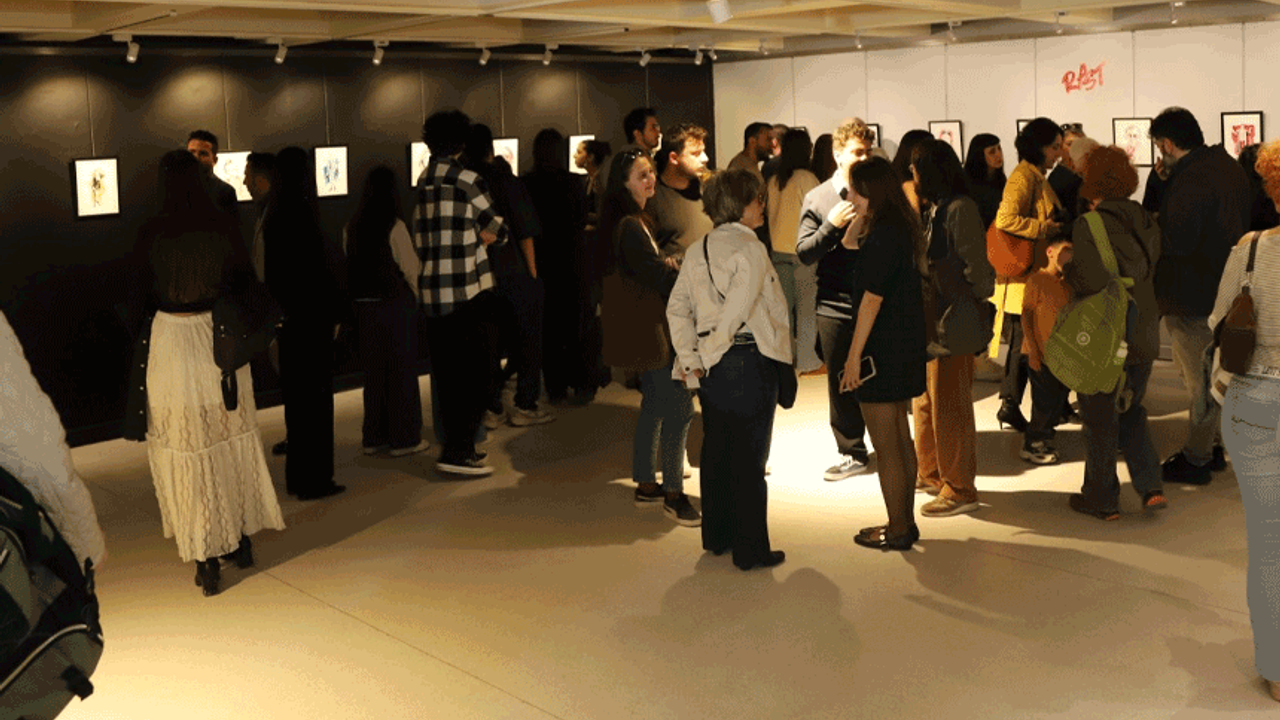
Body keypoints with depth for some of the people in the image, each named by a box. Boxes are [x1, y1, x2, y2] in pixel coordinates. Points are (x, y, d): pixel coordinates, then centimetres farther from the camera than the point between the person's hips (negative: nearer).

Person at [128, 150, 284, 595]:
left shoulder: (152, 233, -9)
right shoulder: (222, 226, -5)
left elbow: (141, 292, -3)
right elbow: (246, 282, 2)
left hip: (170, 339, -2)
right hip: (220, 338, 2)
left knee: (187, 451, 6)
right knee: (233, 442, 18)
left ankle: (206, 561, 8)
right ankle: (242, 541, 26)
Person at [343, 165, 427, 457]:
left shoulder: (351, 228, 2)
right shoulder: (394, 227, -13)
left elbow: (352, 267, 8)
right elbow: (410, 268, -8)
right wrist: (417, 297, 8)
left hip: (365, 306, 5)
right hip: (396, 304, -5)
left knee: (373, 370, 15)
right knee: (402, 370, 5)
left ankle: (373, 436, 22)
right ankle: (403, 438, 10)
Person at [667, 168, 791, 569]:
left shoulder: (697, 251, 9)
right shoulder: (749, 249, -12)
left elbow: (677, 308, 4)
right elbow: (738, 307, -21)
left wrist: (692, 360, 0)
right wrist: (712, 349, -9)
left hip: (712, 366, 7)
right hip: (748, 360, -7)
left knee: (716, 449, 17)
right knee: (748, 457, 0)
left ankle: (716, 536, 28)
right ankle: (751, 549, 7)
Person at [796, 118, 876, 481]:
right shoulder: (818, 199, 5)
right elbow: (804, 253, -1)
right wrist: (832, 225, -14)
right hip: (835, 305, 1)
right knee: (841, 383, 8)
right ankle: (852, 453, 22)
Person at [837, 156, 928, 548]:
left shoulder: (882, 236, -19)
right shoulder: (904, 229, 10)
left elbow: (872, 299, -20)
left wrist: (854, 356, -18)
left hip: (882, 351, -10)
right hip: (906, 348, 10)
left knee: (886, 448, 0)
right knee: (901, 439, 17)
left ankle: (897, 530, 9)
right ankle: (905, 522, 26)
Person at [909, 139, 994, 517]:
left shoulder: (960, 209, -14)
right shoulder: (932, 209, 13)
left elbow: (976, 267, -16)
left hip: (953, 326, -9)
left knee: (949, 405, -2)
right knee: (924, 399, 17)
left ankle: (959, 489, 8)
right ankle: (929, 474, 32)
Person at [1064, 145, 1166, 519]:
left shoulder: (1088, 226, -17)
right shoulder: (1146, 222, 4)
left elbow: (1094, 281, -26)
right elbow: (1152, 271, 10)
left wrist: (1065, 264, -11)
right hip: (1143, 336, 6)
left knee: (1099, 419, 7)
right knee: (1131, 412, 22)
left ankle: (1102, 499, 18)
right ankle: (1151, 487, 14)